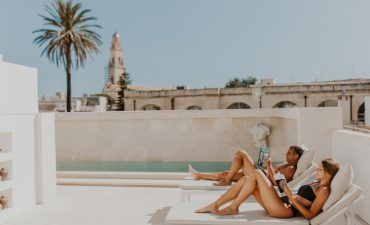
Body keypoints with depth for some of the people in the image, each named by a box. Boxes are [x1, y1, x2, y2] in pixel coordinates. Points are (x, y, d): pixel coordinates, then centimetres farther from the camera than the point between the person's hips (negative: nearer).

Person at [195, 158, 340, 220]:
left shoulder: (324, 190, -6)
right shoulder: (316, 184, 22)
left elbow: (310, 215, -15)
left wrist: (291, 198, -17)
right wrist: (288, 192, 9)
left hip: (286, 210, -9)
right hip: (282, 204, 9)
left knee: (256, 174, -15)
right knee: (247, 179, -2)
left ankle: (233, 208, -7)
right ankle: (215, 206, -2)